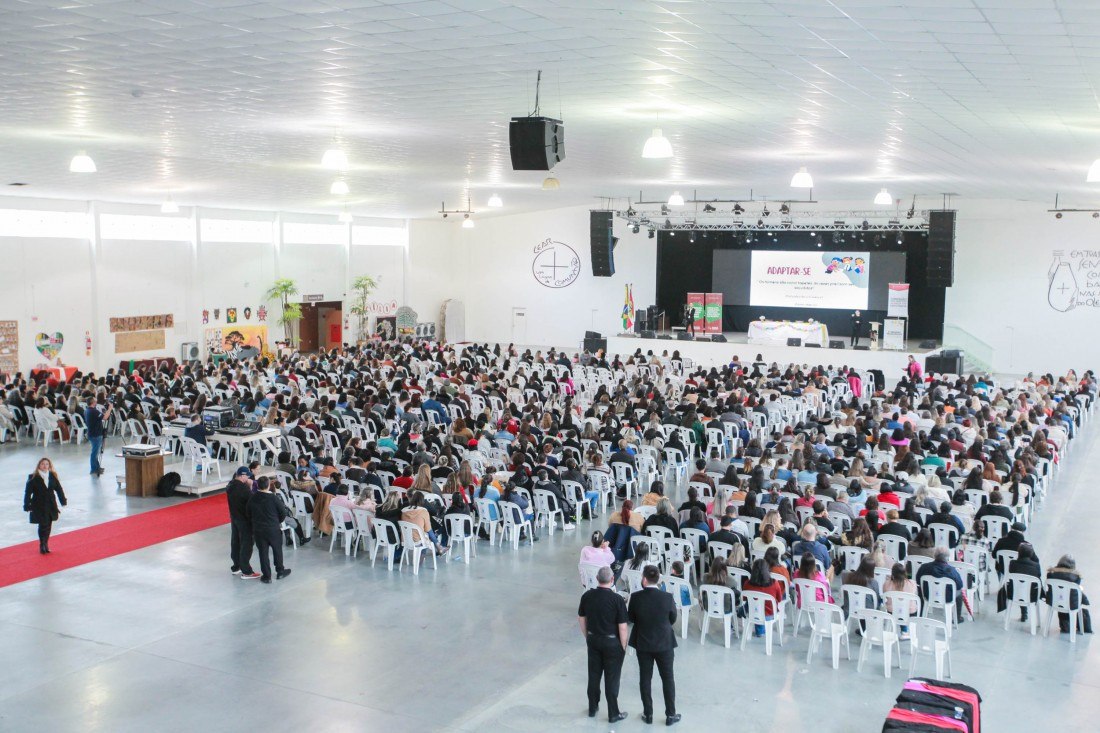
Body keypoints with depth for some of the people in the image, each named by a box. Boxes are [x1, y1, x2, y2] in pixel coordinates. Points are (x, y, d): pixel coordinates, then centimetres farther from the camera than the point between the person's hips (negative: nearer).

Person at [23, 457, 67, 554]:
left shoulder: (52, 476, 3)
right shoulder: (33, 478, -8)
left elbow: (58, 489, 11)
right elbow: (28, 492, -7)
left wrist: (63, 501, 9)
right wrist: (27, 506, -11)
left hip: (51, 505, 4)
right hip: (39, 506, -4)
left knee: (48, 526, 9)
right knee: (43, 525, -7)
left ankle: (45, 544, 21)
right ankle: (42, 545, 4)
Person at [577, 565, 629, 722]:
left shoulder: (587, 596, -6)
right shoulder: (617, 599, -20)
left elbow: (581, 618, 5)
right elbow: (622, 627, -16)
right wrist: (623, 646, -3)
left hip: (593, 640, 4)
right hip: (612, 643, -4)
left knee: (594, 675, 16)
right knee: (611, 679, 6)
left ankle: (592, 708, 28)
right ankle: (613, 714, 15)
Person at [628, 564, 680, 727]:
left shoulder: (635, 598, -17)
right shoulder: (668, 597, -18)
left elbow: (631, 618, -3)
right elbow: (673, 619, -3)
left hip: (643, 644, 1)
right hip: (664, 643, -1)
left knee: (645, 679, 15)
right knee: (668, 679, 14)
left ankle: (648, 714, 24)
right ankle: (670, 715, 22)